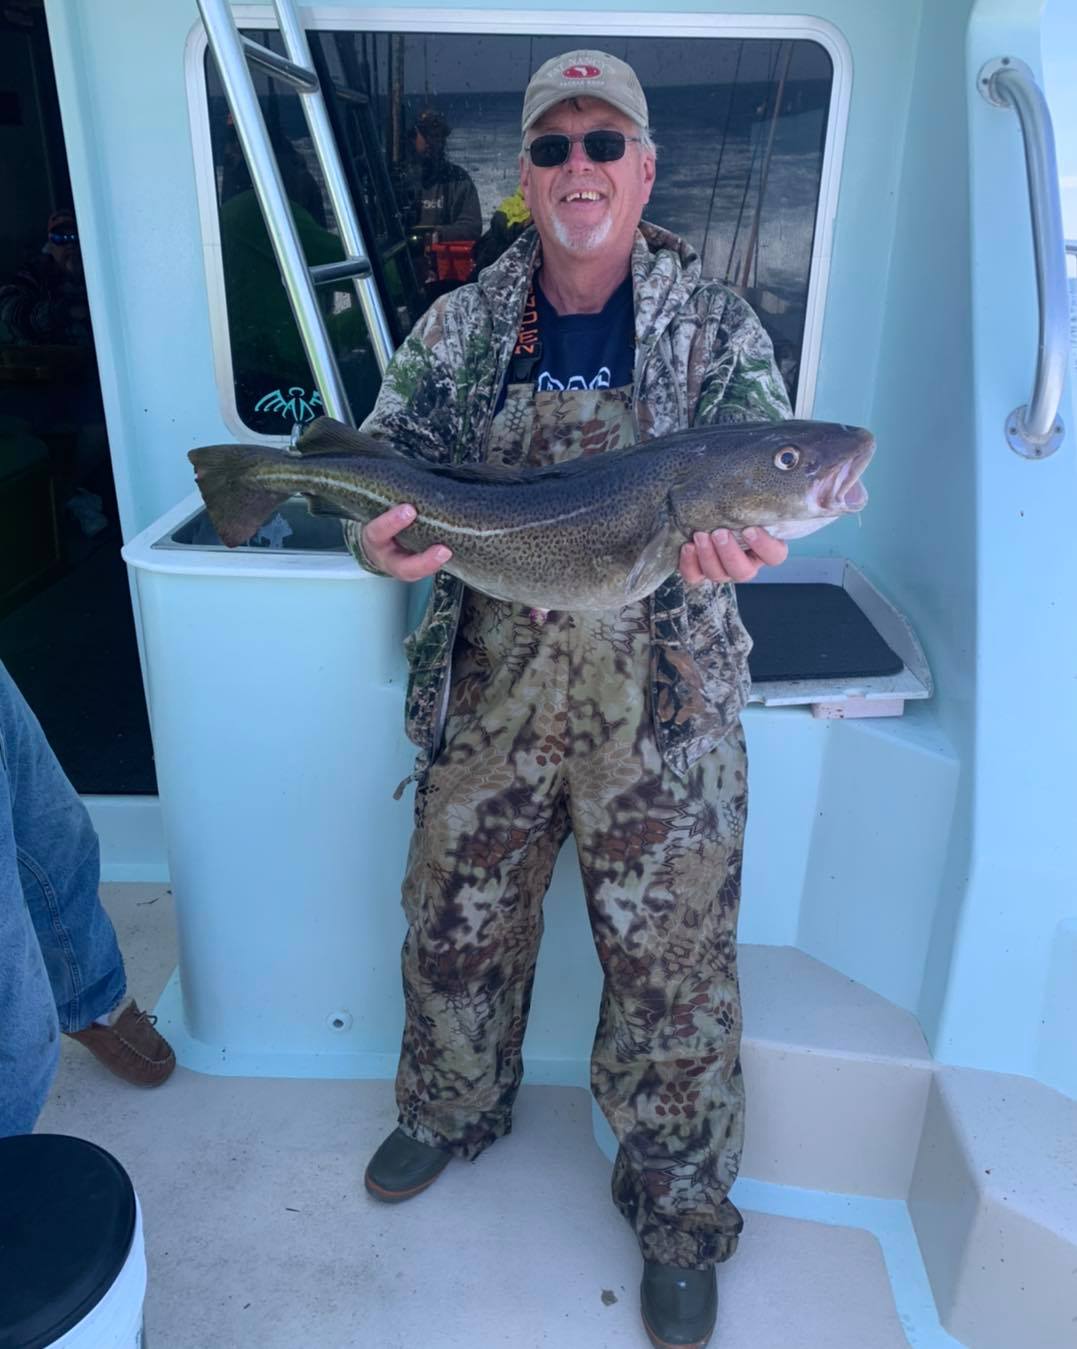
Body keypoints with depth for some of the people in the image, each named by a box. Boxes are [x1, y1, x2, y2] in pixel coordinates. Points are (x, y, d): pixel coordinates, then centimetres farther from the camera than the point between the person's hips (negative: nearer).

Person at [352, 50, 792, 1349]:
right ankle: (453, 1110, 47)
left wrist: (734, 536, -34)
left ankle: (680, 1208, 33)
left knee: (674, 959, 7)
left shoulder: (717, 324, 1)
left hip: (662, 695, -2)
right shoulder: (460, 325, 6)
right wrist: (380, 531, -22)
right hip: (489, 683, 3)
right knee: (455, 922, 17)